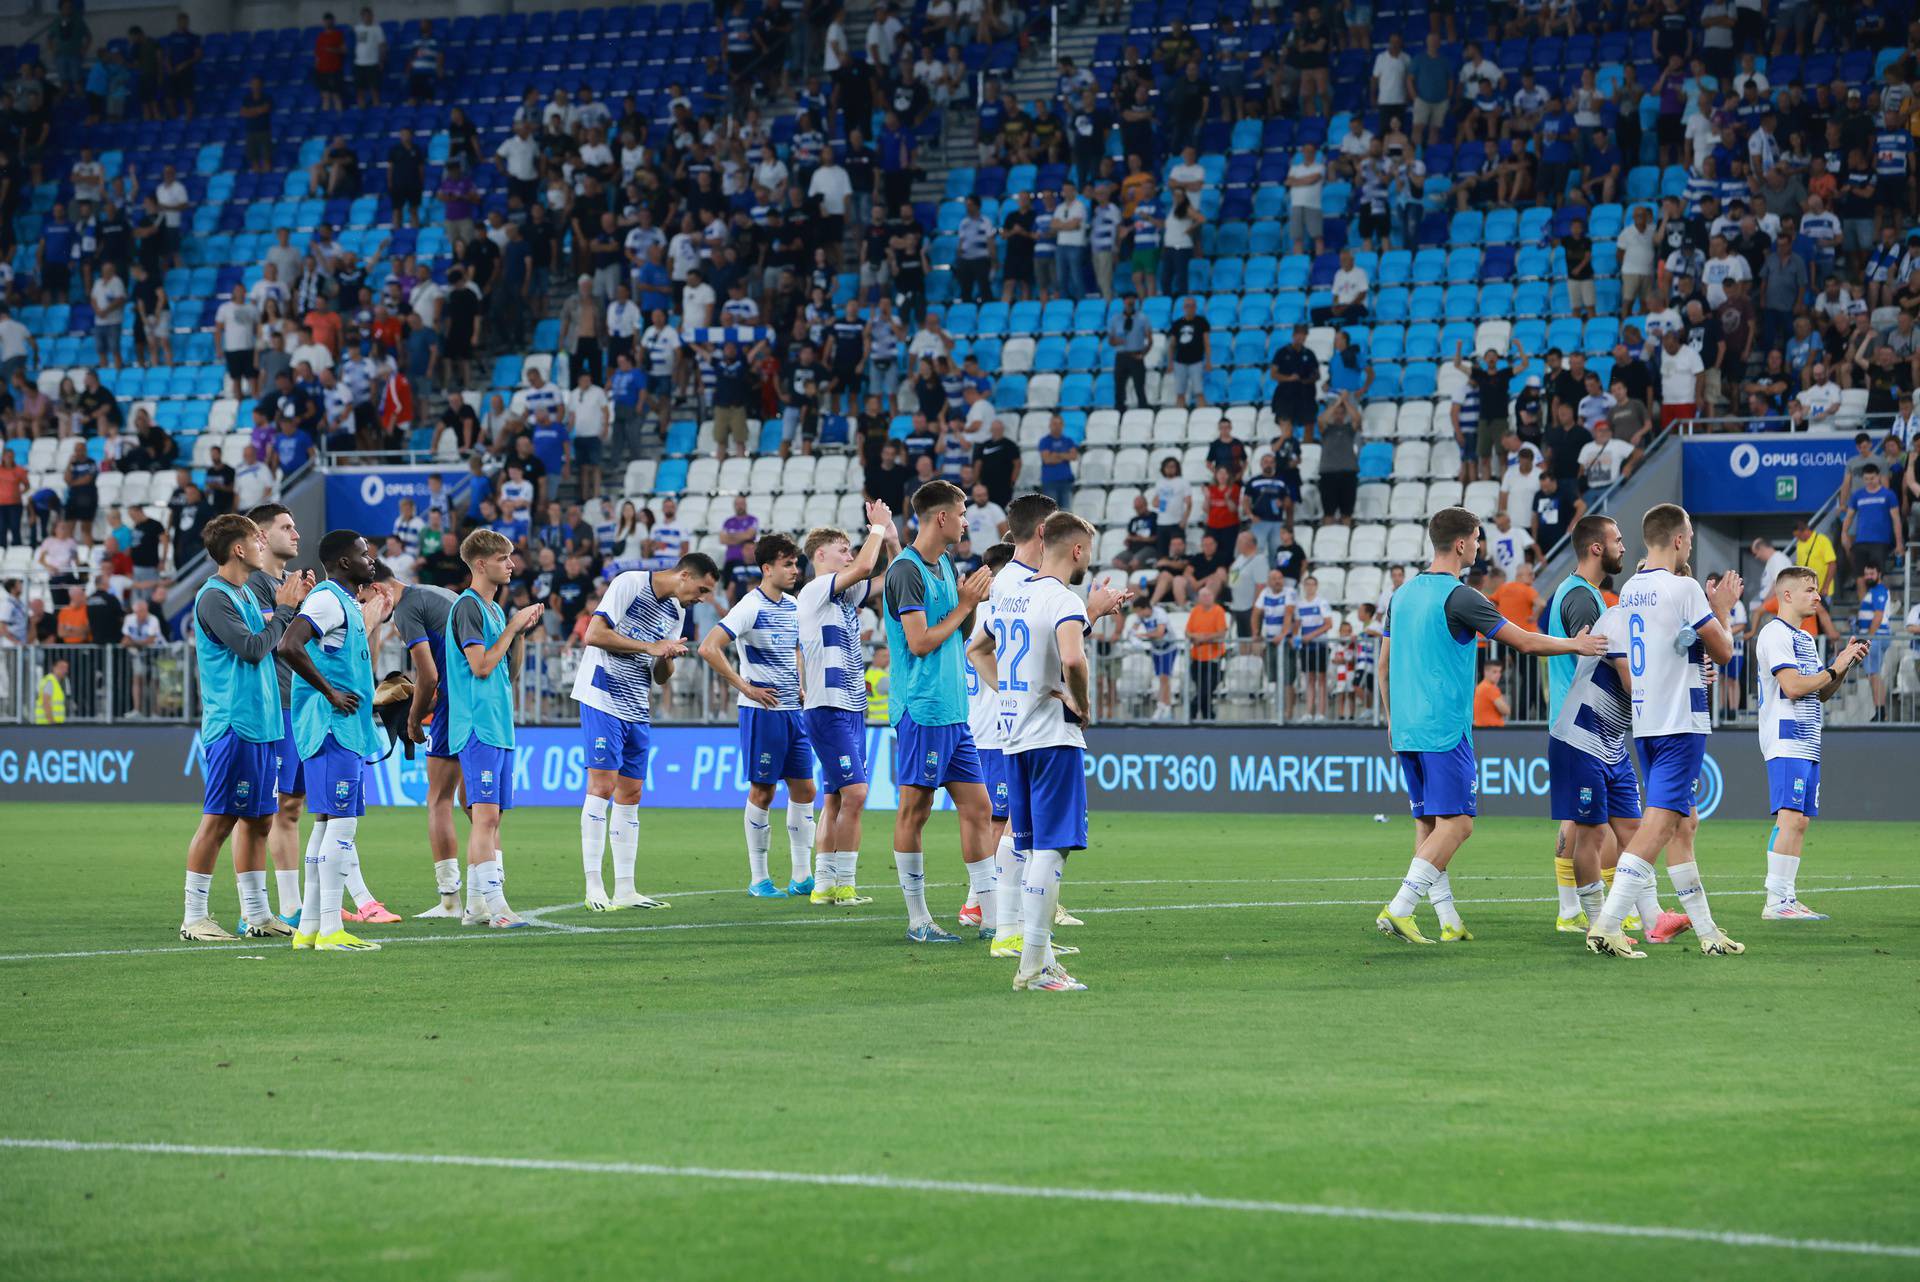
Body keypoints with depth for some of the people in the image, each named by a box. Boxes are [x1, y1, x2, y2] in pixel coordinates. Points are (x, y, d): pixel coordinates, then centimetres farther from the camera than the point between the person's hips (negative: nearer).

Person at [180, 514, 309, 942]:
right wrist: (285, 609, -8)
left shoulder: (245, 595, 16)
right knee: (218, 820, -6)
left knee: (259, 820, 11)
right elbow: (252, 648, -18)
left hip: (260, 724, 9)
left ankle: (257, 914, 17)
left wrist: (292, 604, 8)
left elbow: (272, 643, 18)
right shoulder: (213, 597, -12)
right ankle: (194, 916, -2)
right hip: (232, 726, -9)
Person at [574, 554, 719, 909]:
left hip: (637, 711, 8)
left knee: (630, 794, 6)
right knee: (602, 785, -12)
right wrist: (649, 647, -16)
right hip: (602, 699, -8)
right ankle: (594, 887, -11)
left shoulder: (676, 611, 14)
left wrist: (668, 658, -5)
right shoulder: (629, 584, -9)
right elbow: (593, 634, -17)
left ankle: (625, 890, 8)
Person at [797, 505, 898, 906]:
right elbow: (864, 567, -21)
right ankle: (844, 885, -10)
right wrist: (877, 529, -7)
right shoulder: (814, 592, -9)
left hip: (852, 708, 9)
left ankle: (824, 884, 11)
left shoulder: (847, 594, 15)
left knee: (837, 797, 8)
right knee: (854, 792, -13)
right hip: (827, 708, -9)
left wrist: (890, 536, 7)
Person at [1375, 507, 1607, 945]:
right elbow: (1525, 642, -9)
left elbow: (1384, 664, 18)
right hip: (1444, 728, -8)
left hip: (1406, 729, 8)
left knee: (1427, 823, 9)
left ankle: (1449, 921, 8)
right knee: (1456, 823, -7)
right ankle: (1398, 910, -16)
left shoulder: (1403, 594, 12)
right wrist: (1575, 645, 5)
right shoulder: (1458, 597, -11)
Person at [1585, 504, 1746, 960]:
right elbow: (1723, 651, -5)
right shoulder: (1683, 588, -12)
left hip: (1645, 723, 8)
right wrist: (1721, 609, 12)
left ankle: (1706, 932, 19)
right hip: (1681, 724, -8)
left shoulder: (1629, 590, 11)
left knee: (1682, 823, 14)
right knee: (1659, 823, -12)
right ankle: (1607, 925, -21)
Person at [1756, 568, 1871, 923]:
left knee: (1800, 821, 7)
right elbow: (1792, 686, -18)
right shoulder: (1775, 634, -9)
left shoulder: (1805, 639, 22)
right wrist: (1835, 669, -9)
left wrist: (1847, 663, 9)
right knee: (1790, 817, -16)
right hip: (1786, 740, -10)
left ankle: (1788, 899, 9)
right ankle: (1776, 902, -19)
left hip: (1808, 743, 10)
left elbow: (1822, 693, 22)